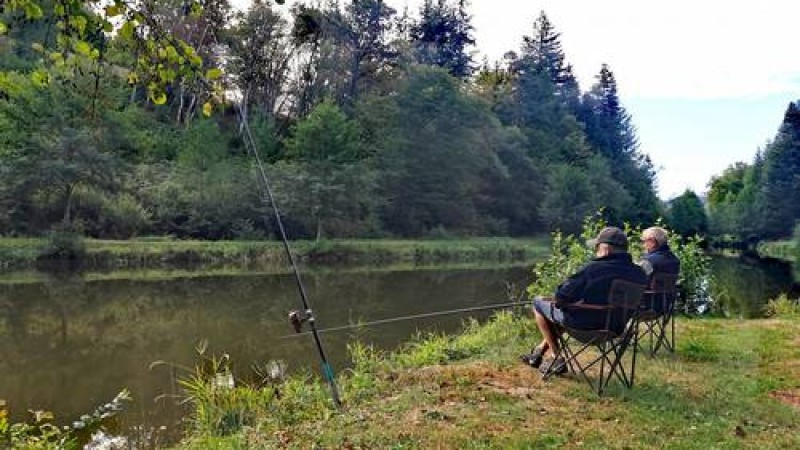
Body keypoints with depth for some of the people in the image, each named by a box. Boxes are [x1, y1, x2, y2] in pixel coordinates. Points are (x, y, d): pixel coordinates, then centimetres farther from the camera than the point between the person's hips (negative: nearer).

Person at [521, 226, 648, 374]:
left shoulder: (593, 269, -24)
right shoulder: (639, 274, -8)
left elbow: (561, 298, -21)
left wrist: (558, 299, 4)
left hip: (585, 324, -7)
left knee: (538, 302, 14)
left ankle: (556, 358, 17)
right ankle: (539, 351, 37)